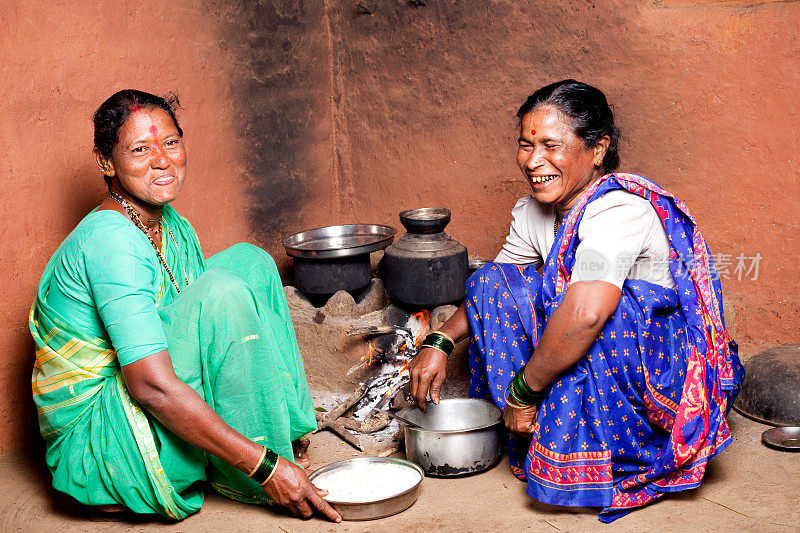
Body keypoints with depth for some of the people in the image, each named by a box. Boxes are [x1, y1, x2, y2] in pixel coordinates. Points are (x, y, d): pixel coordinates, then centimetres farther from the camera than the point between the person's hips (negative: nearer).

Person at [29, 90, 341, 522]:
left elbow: (210, 332, 13)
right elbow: (152, 387, -30)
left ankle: (283, 431, -1)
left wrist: (285, 419, 4)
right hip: (94, 443, -9)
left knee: (248, 260, 1)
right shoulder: (111, 241, -23)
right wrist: (266, 467, -29)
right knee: (224, 290, -27)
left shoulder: (173, 226, 6)